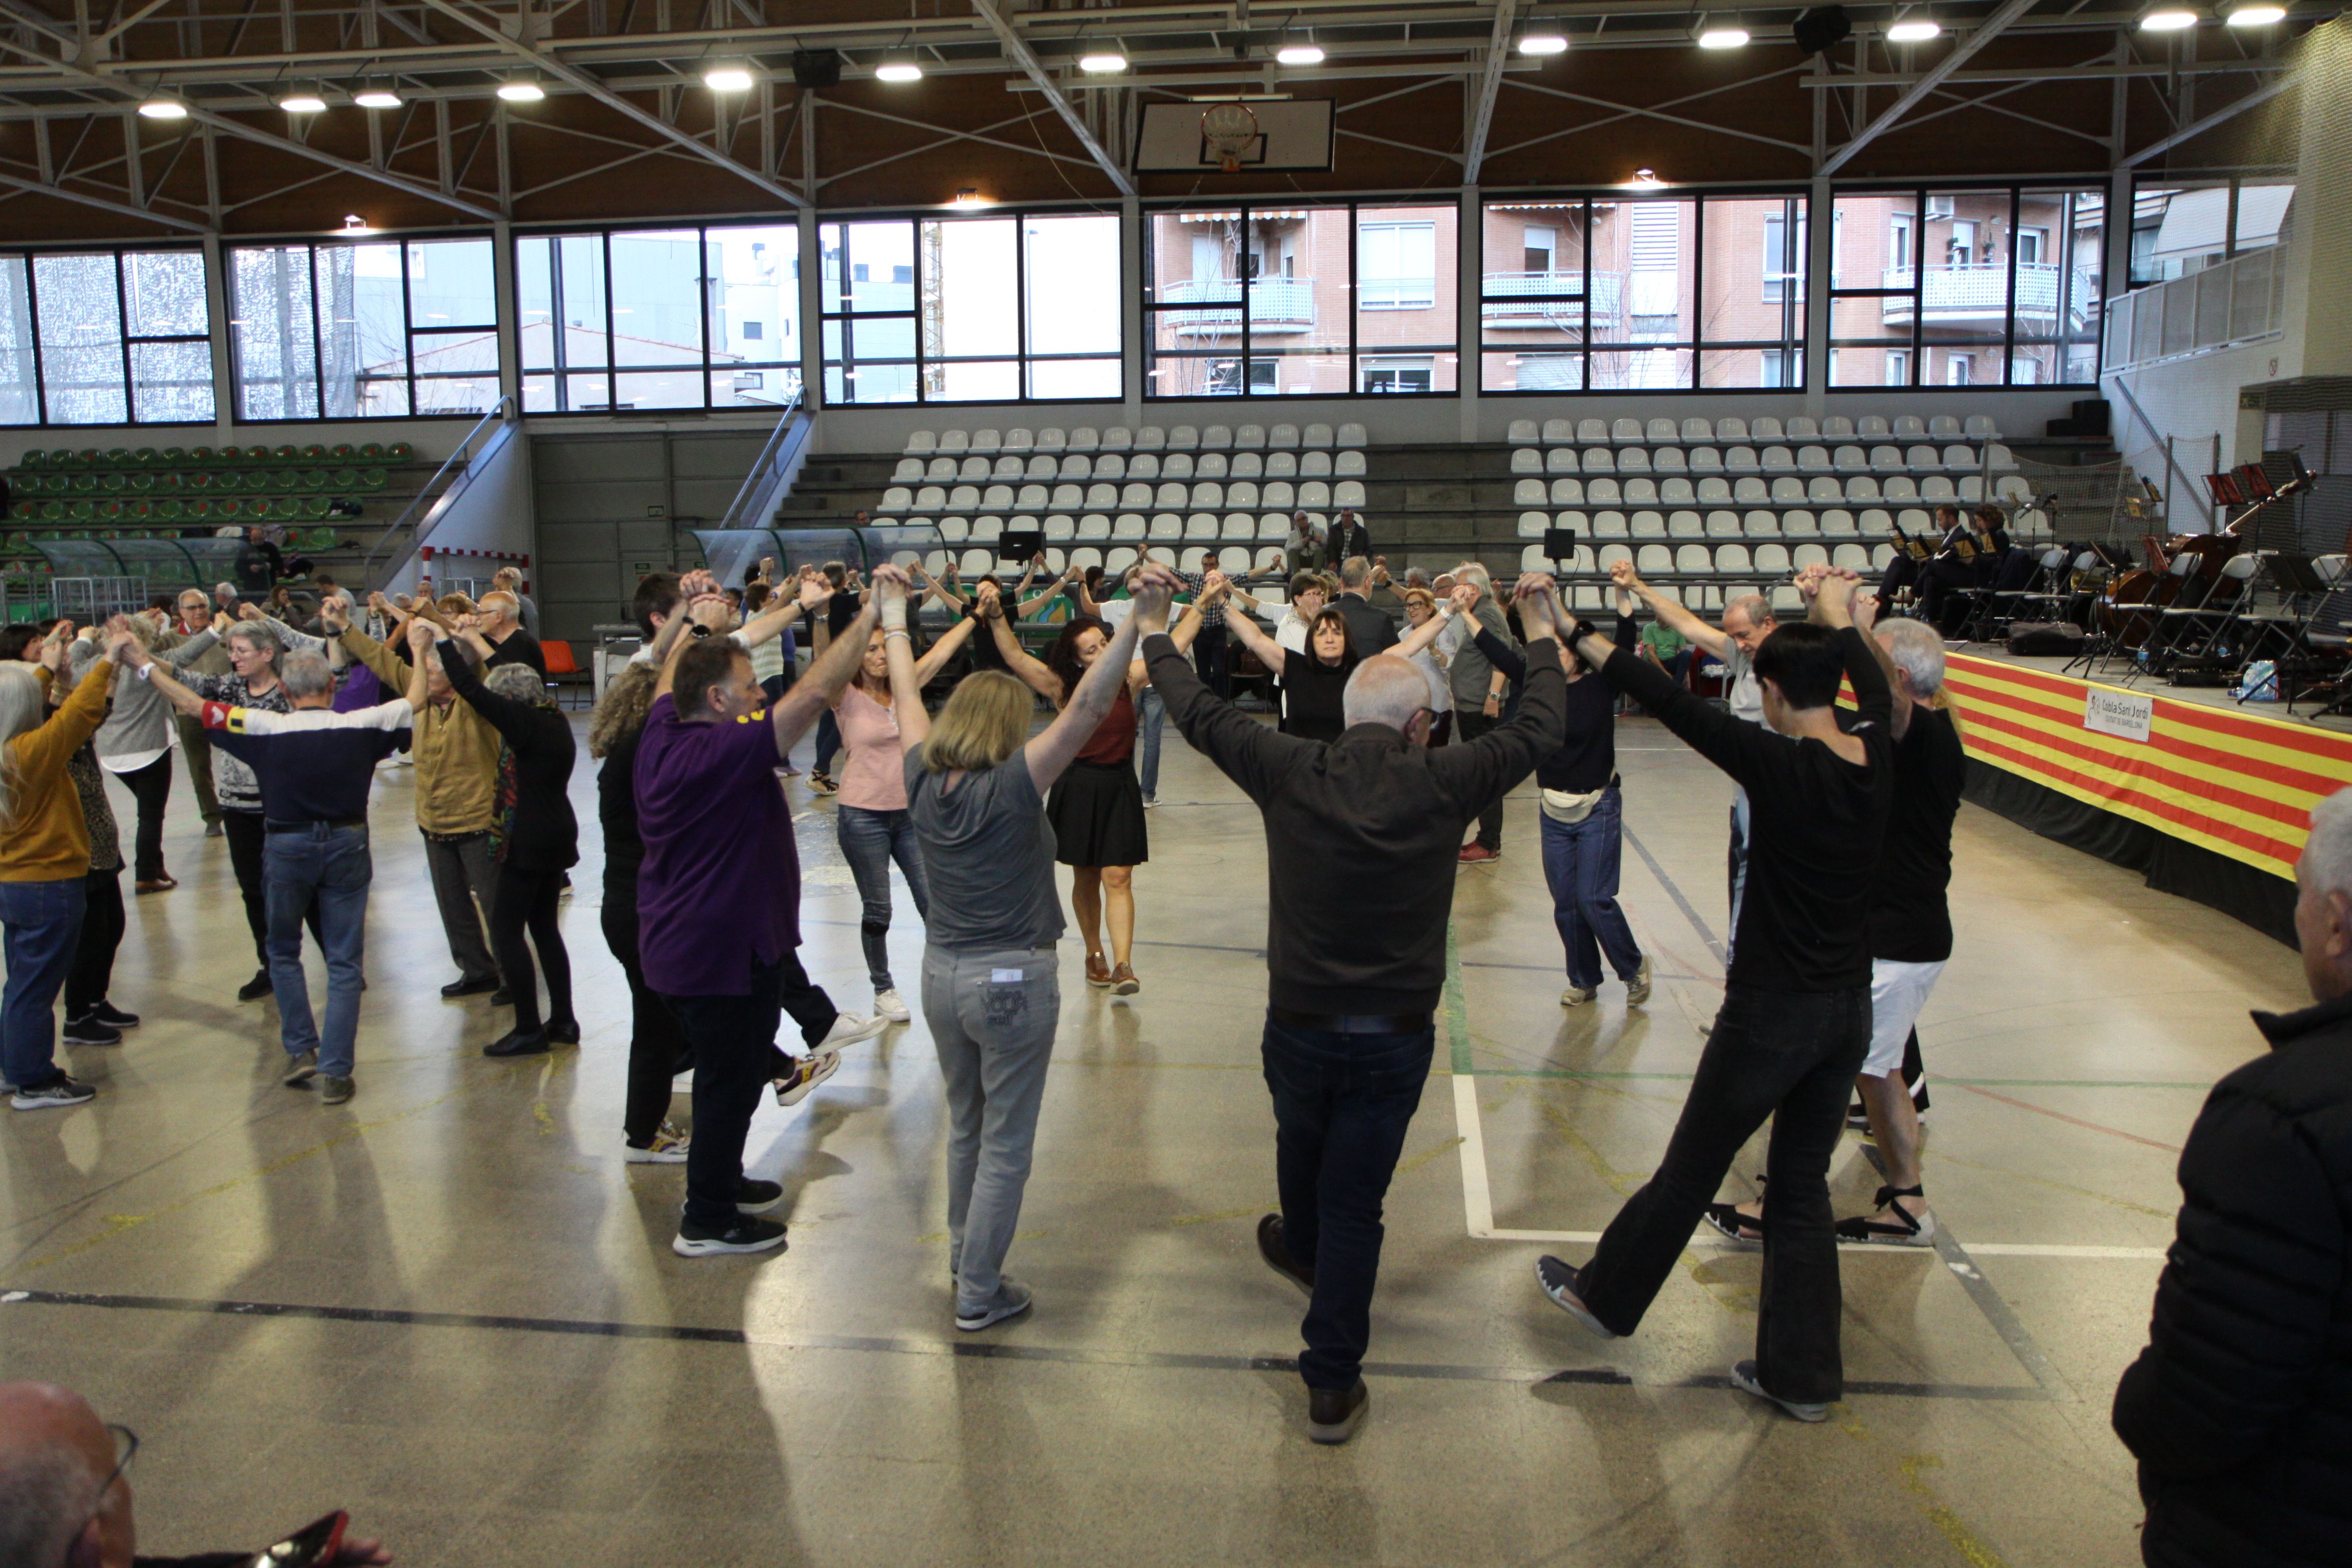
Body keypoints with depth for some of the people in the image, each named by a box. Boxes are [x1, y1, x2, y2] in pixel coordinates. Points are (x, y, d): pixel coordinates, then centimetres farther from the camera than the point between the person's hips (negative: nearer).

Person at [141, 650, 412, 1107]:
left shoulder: (268, 728, -9)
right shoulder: (360, 726, -7)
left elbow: (195, 705, -2)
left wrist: (147, 665, 11)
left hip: (287, 848, 0)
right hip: (347, 845, 0)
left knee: (284, 953, 21)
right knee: (344, 963, 5)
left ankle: (301, 1051, 17)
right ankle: (335, 1072, 4)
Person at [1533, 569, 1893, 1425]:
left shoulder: (1780, 765, -21)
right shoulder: (1876, 757, -4)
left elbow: (1669, 702, -21)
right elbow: (1874, 686, 18)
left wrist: (1575, 636, -14)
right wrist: (1838, 616, 34)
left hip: (1770, 1015, -6)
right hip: (1850, 1013, 6)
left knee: (1690, 1171, 13)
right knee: (1802, 1187, 18)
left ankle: (1605, 1296, 35)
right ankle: (1802, 1373, 27)